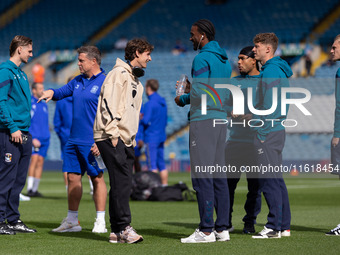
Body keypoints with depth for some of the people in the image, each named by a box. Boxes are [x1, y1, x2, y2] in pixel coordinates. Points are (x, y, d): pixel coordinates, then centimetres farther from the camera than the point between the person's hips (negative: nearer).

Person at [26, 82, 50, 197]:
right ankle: (29, 188, -19)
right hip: (34, 138, -6)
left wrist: (47, 128, 10)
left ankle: (35, 189, 7)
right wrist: (32, 138, -15)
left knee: (40, 162, 4)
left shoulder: (44, 104, 17)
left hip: (45, 138, 7)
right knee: (34, 160, -17)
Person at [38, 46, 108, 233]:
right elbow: (62, 91, 23)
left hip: (92, 143, -7)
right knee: (73, 177, 8)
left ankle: (100, 222, 2)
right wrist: (51, 92, -2)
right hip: (74, 140, 7)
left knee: (97, 179, -3)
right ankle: (72, 221, 16)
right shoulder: (78, 81, 14)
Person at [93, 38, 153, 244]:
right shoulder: (119, 74, -6)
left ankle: (117, 232, 7)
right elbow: (108, 102, -15)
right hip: (110, 136, -9)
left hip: (126, 140, 9)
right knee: (122, 182, -13)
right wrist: (113, 132, -19)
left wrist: (132, 138, 15)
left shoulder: (137, 82, 23)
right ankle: (123, 228, -12)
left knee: (124, 184, 5)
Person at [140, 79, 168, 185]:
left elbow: (146, 121, -20)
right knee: (161, 164, 10)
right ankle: (164, 185, 10)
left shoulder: (150, 104, -14)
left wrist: (140, 119, 0)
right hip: (161, 136, 8)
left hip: (151, 138, -8)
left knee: (152, 165, -7)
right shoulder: (163, 102, 12)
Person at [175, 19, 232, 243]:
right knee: (219, 176, 9)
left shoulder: (202, 59, -11)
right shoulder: (224, 60, 17)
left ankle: (206, 230, -10)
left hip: (203, 120, -9)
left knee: (202, 177, -8)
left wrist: (182, 100, 1)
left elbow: (201, 93, -18)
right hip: (221, 119, 9)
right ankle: (222, 228, 9)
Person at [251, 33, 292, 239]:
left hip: (269, 132, -10)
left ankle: (274, 227, -8)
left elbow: (269, 105, -19)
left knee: (270, 181, -8)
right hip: (277, 130, 10)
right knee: (277, 180, 12)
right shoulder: (280, 70, 17)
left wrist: (262, 133, -18)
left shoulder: (271, 71, -13)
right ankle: (284, 226, 15)